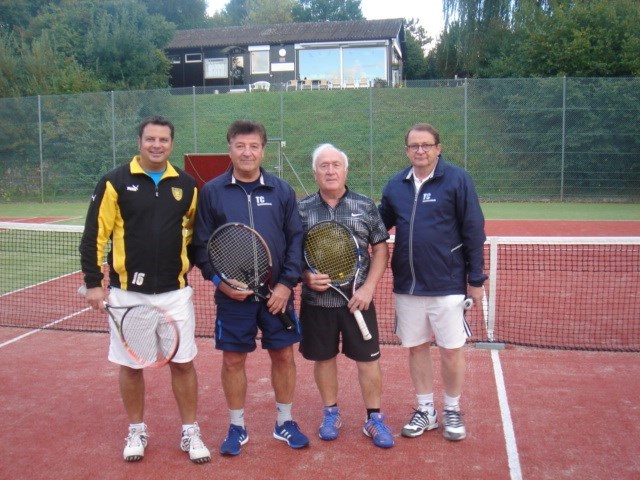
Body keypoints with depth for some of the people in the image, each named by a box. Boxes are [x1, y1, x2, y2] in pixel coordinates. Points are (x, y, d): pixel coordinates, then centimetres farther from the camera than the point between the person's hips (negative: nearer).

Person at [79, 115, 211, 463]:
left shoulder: (186, 185, 4)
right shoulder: (115, 182, -4)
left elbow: (198, 231, 18)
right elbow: (94, 235, -4)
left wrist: (195, 263, 10)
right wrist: (93, 282, -8)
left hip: (175, 291, 2)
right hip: (128, 292, -1)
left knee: (183, 362, 7)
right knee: (130, 365, 10)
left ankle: (190, 433, 22)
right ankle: (136, 431, 29)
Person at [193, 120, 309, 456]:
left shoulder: (282, 191, 3)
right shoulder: (211, 192, 0)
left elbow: (296, 239, 1)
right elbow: (201, 244, 1)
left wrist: (287, 283, -8)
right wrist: (219, 280, -11)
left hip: (277, 292, 1)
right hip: (233, 295, -1)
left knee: (283, 356, 9)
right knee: (233, 360, 8)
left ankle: (285, 422, 29)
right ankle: (237, 427, 27)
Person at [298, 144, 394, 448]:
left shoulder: (365, 206, 1)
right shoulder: (301, 209, 1)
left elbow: (381, 249, 3)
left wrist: (368, 287, -8)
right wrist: (306, 276, -13)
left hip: (358, 299, 0)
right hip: (316, 300, 1)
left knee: (368, 359, 6)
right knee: (323, 358, 13)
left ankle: (374, 418, 22)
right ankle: (331, 413, 32)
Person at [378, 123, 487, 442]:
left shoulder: (457, 179, -7)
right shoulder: (395, 186, 5)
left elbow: (473, 231, -6)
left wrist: (476, 279, -7)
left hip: (447, 285, -4)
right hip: (406, 286, 4)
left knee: (451, 351, 6)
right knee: (416, 348, 12)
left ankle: (452, 411, 27)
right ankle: (425, 411, 28)